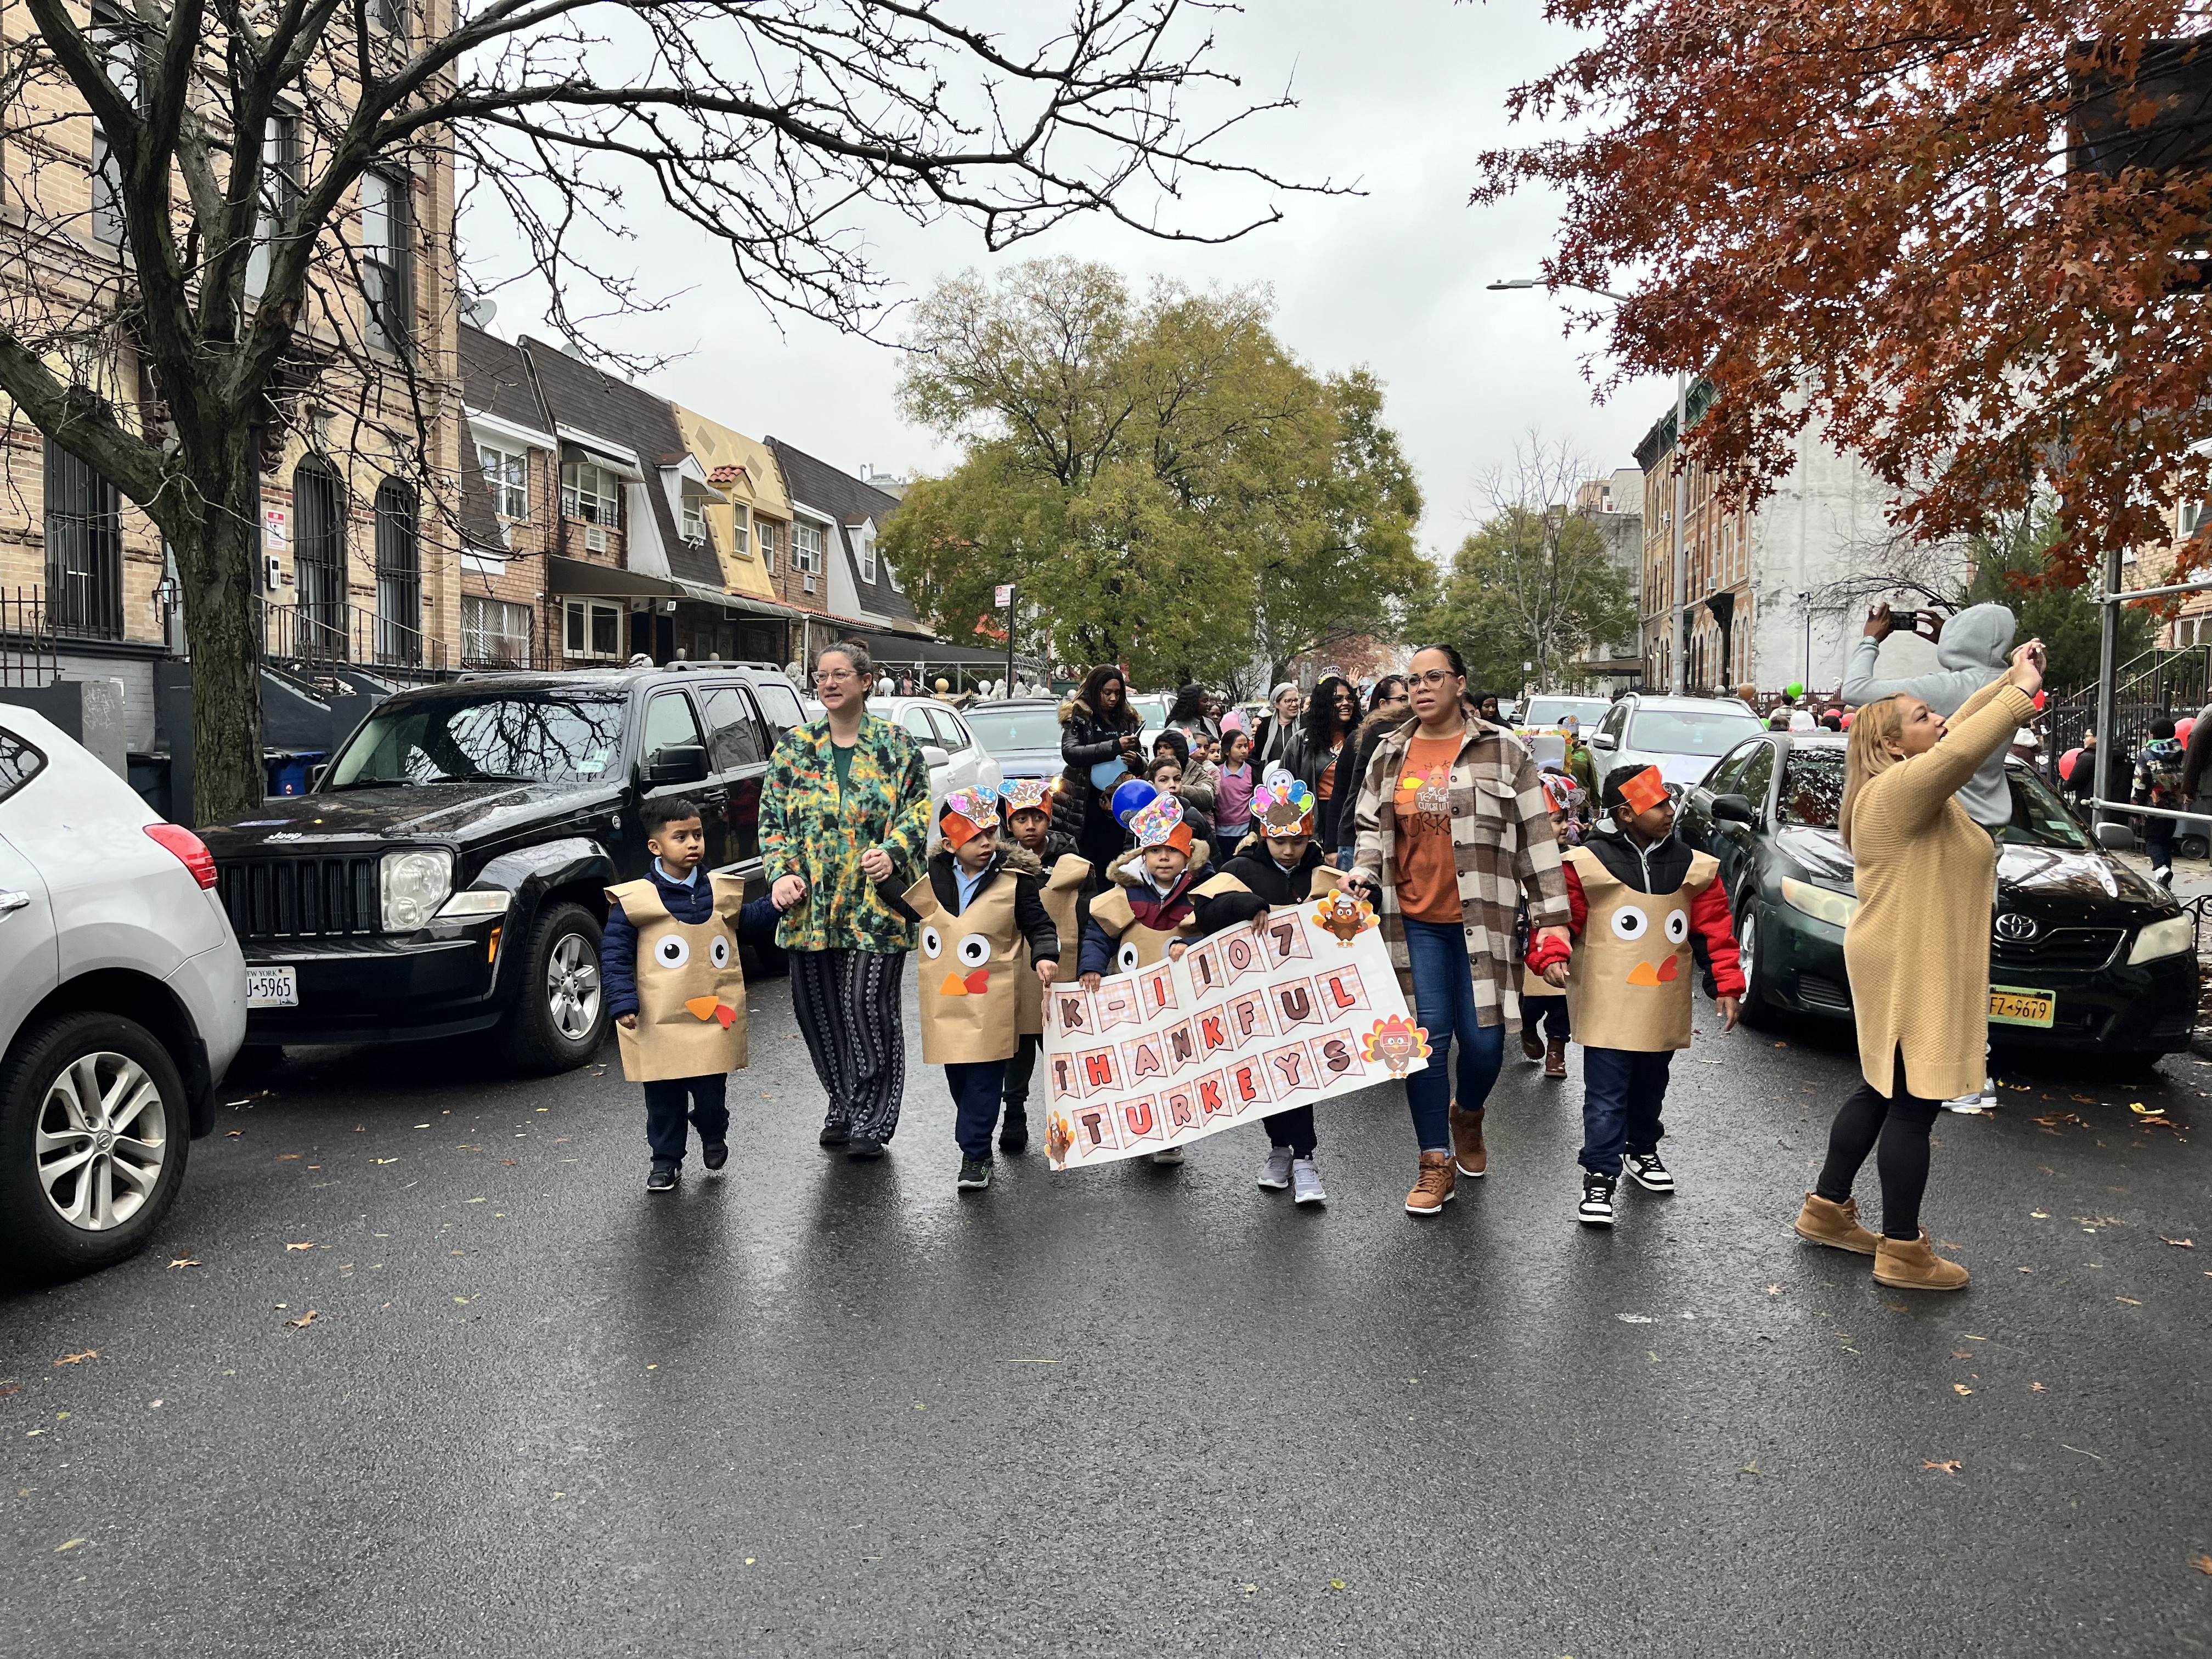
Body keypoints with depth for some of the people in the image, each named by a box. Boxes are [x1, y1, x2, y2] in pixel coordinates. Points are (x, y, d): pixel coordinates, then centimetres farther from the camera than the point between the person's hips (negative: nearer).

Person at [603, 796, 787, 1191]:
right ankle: (665, 1159, 24)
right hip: (659, 1025, -2)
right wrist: (623, 1002, -13)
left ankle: (714, 1136, 38)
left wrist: (774, 903, 6)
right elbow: (615, 955, -6)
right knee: (663, 1097, 7)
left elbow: (752, 925, 22)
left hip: (713, 1021, 3)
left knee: (711, 1092, 9)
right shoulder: (634, 899, -8)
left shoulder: (721, 892, 5)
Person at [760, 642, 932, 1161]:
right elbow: (772, 816, 10)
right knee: (818, 1009, 8)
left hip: (875, 903, -3)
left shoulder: (896, 745, 4)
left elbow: (918, 805, 2)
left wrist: (892, 852, -15)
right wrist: (780, 872, -4)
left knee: (868, 1007, -7)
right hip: (809, 905, 3)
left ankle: (871, 1121, 5)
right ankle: (843, 1108, 25)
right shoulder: (794, 746, 11)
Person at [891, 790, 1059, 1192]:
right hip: (944, 1002, 4)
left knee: (984, 1079, -3)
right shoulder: (933, 877, 4)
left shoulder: (1014, 882, -7)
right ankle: (976, 1142, 31)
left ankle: (975, 1154, 5)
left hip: (990, 1005, -4)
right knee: (957, 1077, 14)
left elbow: (1039, 926, -2)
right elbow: (906, 909, 19)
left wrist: (1045, 956, -20)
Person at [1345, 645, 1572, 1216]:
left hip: (1479, 918, -2)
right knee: (1428, 1037, 1)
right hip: (1414, 920, 2)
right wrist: (1363, 871, -3)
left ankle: (1467, 1115, 34)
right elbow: (1370, 825, 18)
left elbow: (1535, 837, 0)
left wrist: (1551, 915, -3)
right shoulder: (1390, 754, 7)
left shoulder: (1501, 750, -1)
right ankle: (1436, 1163, 13)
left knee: (1482, 1039, -1)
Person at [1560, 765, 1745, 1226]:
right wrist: (1550, 958, -24)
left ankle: (1642, 1149, 42)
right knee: (1606, 1095, -4)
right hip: (1609, 1005, -4)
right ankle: (1600, 1176, 2)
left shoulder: (1692, 867, 1)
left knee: (1650, 1085, 21)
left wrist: (1728, 985, -2)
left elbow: (1717, 928, 4)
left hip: (1663, 1009, 4)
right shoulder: (1587, 863, -10)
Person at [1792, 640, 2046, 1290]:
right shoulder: (1901, 787, -18)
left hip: (1907, 967, 11)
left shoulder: (1906, 782, 11)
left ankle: (1826, 1210, 27)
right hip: (1911, 971, -11)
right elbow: (1963, 748, -35)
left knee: (1880, 1093, 17)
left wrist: (2011, 679, 11)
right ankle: (1903, 1252, 6)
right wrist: (2023, 693, -25)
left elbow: (1963, 730, 21)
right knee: (1913, 1106, -3)